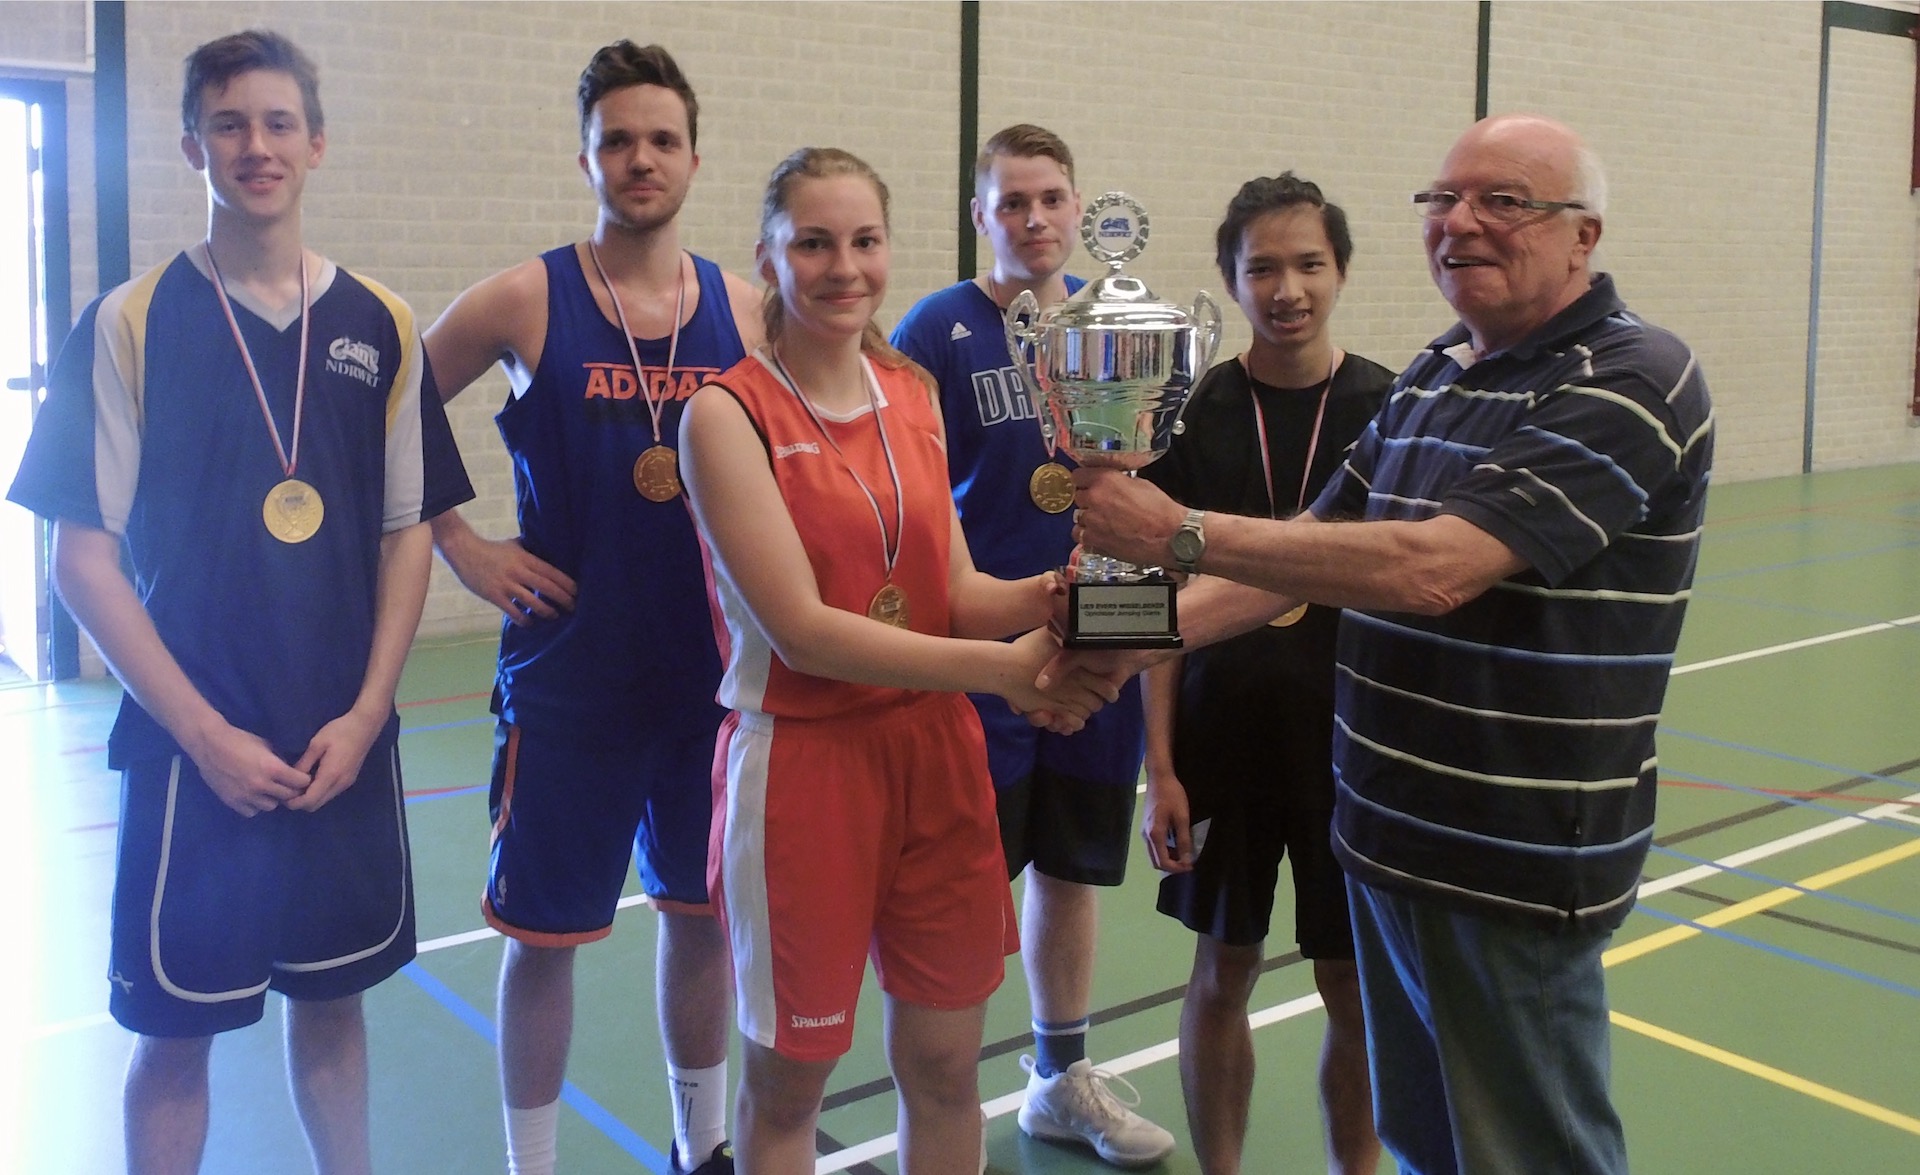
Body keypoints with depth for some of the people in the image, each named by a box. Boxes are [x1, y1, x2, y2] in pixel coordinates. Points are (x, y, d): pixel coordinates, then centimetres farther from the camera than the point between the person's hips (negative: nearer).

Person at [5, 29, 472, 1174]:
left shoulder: (380, 325, 3)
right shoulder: (131, 323, -5)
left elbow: (409, 532, 5)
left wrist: (364, 716, -5)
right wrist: (205, 734, -11)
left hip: (348, 748, 3)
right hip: (193, 750, -2)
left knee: (333, 996, 15)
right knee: (178, 1027, 8)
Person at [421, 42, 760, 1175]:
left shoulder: (744, 309, 1)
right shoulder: (523, 303, -6)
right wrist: (461, 544, -4)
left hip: (712, 673, 3)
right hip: (566, 678, -3)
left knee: (701, 910, 15)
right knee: (546, 930, 6)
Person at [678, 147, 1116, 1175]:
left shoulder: (912, 393, 7)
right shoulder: (728, 413, -10)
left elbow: (954, 591, 7)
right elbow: (803, 629, -17)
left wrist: (1042, 596, -14)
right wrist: (1001, 670, -21)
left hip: (937, 749, 5)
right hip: (801, 761, -5)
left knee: (945, 1067, 14)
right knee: (788, 1081, 11)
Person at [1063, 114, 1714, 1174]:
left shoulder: (1631, 382, -17)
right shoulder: (1432, 376, 10)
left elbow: (1433, 569, -28)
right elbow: (1315, 546, 10)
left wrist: (1181, 533, -29)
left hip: (1514, 865, -7)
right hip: (1389, 836, 8)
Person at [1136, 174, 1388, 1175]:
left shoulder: (1392, 411, -3)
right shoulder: (1195, 418, -1)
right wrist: (1161, 766, -4)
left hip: (1357, 739, 0)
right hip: (1223, 734, 1)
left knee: (1357, 988, 10)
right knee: (1222, 973, 12)